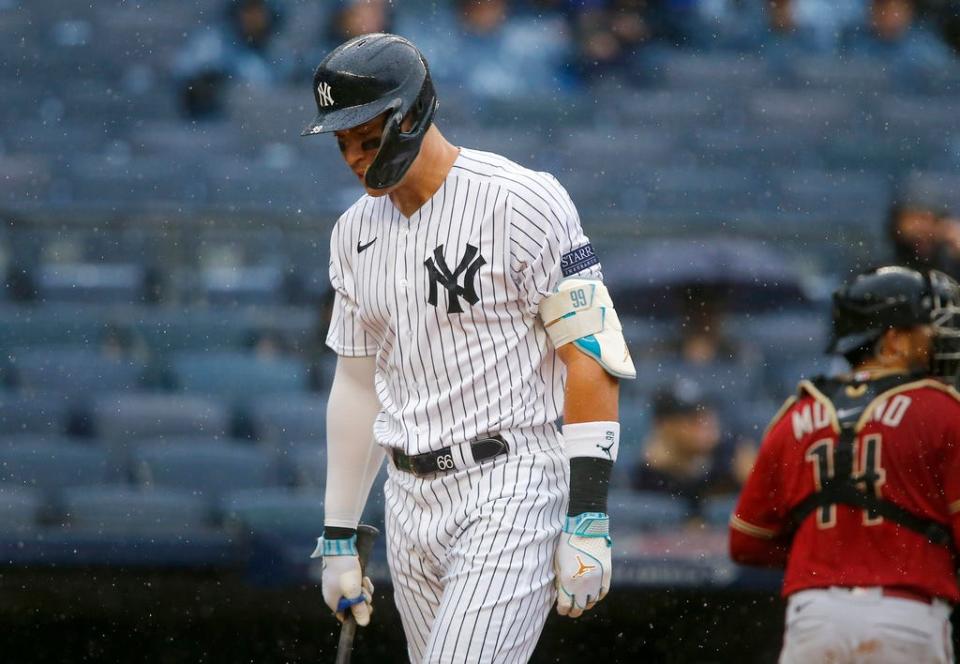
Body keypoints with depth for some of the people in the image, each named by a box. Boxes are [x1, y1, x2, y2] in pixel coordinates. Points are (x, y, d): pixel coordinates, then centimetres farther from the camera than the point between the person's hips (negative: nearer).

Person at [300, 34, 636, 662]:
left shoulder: (523, 203, -11)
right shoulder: (356, 232, 12)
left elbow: (592, 358, -12)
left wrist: (588, 518, -18)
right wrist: (338, 538, 17)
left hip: (511, 492, -7)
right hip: (412, 501, 7)